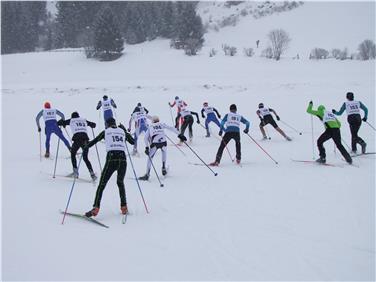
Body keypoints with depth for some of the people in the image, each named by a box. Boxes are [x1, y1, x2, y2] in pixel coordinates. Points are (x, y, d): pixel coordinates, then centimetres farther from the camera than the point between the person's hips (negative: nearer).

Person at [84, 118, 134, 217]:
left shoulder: (105, 132, 11)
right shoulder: (122, 131, 17)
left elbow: (93, 141, 13)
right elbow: (133, 142, 30)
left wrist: (85, 147, 32)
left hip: (111, 159, -3)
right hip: (122, 159, 3)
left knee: (102, 184, 1)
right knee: (120, 183, 23)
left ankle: (96, 208, -11)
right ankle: (124, 207, 18)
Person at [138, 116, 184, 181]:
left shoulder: (150, 127, 25)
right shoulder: (162, 124, 25)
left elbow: (146, 137, 14)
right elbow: (171, 128, 17)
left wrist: (147, 147, 11)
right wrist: (179, 135, 14)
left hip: (154, 143, -1)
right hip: (163, 142, 1)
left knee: (150, 157, 15)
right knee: (164, 151, 34)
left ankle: (147, 174, 6)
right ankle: (163, 168, 28)